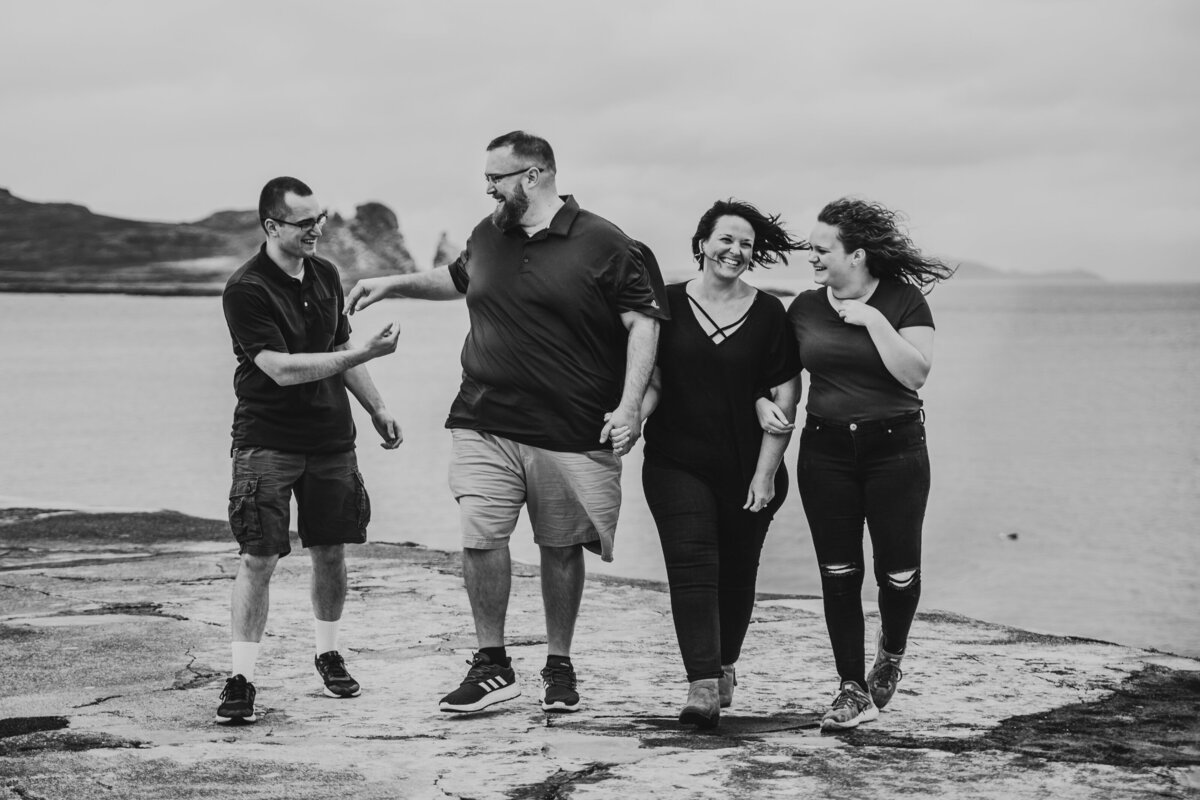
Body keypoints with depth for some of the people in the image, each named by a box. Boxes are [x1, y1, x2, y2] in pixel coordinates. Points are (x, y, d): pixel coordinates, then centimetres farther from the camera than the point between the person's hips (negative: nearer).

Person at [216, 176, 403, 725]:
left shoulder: (325, 275, 8)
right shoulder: (246, 291, -15)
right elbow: (282, 369, -23)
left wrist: (377, 408, 20)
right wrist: (363, 353, -25)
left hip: (330, 436, 6)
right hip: (267, 441, -6)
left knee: (331, 551, 11)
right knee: (259, 557, -8)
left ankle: (328, 654, 30)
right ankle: (241, 678, -2)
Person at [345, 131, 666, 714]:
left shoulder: (604, 245, -6)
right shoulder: (488, 236, 11)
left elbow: (643, 323, -7)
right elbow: (458, 279, 33)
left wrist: (629, 406, -16)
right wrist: (394, 285, 25)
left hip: (572, 431, -3)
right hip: (485, 423, 4)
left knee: (562, 548, 8)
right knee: (480, 539, -8)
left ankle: (559, 667, 24)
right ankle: (491, 665, 7)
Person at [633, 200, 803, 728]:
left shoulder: (768, 314, 0)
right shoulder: (668, 305, 2)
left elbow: (784, 399, 0)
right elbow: (651, 382, 4)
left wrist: (765, 474, -5)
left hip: (746, 470, 1)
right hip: (677, 463, -1)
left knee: (736, 573, 11)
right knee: (691, 563, -13)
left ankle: (724, 666, 34)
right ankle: (703, 686, -18)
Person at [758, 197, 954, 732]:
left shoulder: (904, 300, -4)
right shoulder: (804, 308, 6)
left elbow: (916, 373, -15)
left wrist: (874, 320, -19)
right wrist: (764, 403, -4)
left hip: (895, 449, -3)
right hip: (825, 451, 3)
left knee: (898, 572, 0)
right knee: (838, 573, 1)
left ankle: (891, 654, 32)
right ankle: (852, 689, 10)